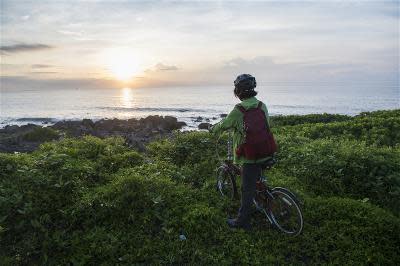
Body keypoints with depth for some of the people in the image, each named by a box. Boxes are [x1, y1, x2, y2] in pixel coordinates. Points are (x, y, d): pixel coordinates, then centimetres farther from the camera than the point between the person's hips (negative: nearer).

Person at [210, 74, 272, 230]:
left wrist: (213, 129, 18)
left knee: (247, 189, 5)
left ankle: (243, 221, 18)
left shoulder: (238, 110, -18)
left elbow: (224, 125, -4)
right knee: (256, 182, 27)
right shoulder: (262, 106, 1)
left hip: (250, 157, -6)